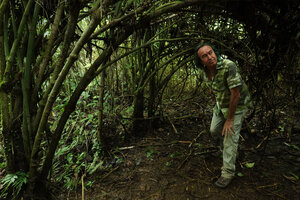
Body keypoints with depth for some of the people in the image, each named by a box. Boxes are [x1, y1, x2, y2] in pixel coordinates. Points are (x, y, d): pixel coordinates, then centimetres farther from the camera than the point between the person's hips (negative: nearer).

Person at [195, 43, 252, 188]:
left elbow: (236, 94, -30)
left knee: (230, 139, -4)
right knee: (214, 131, 15)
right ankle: (226, 148, 47)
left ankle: (228, 173, 11)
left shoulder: (228, 66, -32)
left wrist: (230, 119, -23)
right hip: (221, 104, 7)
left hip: (237, 105, -7)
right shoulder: (207, 71, -8)